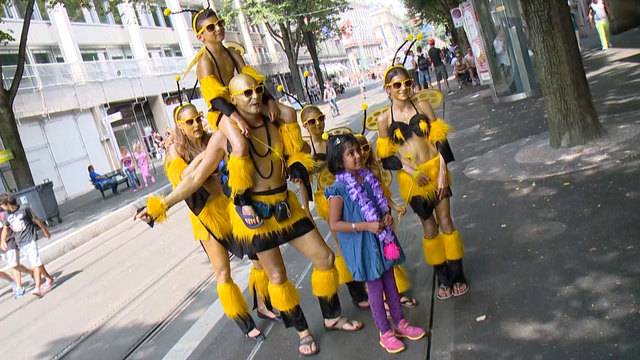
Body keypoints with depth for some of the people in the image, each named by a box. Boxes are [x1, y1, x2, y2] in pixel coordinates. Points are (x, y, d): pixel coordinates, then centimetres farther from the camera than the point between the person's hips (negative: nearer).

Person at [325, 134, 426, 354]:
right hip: (361, 245, -6)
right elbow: (334, 224, -19)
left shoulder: (368, 177, 0)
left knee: (390, 281, 17)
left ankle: (400, 323, 35)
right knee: (375, 287, 8)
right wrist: (367, 226, -22)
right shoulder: (339, 189, -19)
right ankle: (385, 333, 25)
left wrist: (387, 216, -8)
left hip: (382, 239, 6)